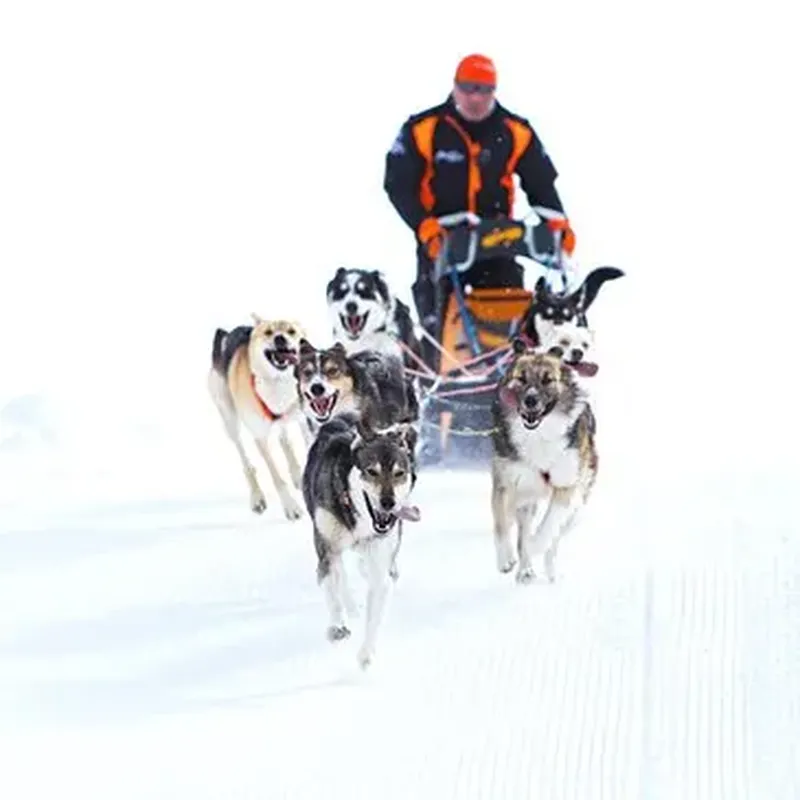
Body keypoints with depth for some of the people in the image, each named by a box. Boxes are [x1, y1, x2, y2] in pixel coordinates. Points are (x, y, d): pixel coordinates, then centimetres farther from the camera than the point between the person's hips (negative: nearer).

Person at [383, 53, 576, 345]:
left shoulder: (516, 132, 1)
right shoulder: (422, 129, -6)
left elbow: (541, 183, 7)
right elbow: (399, 184, -7)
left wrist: (556, 222, -11)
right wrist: (425, 226, -21)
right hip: (440, 242, -2)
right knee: (438, 322, -4)